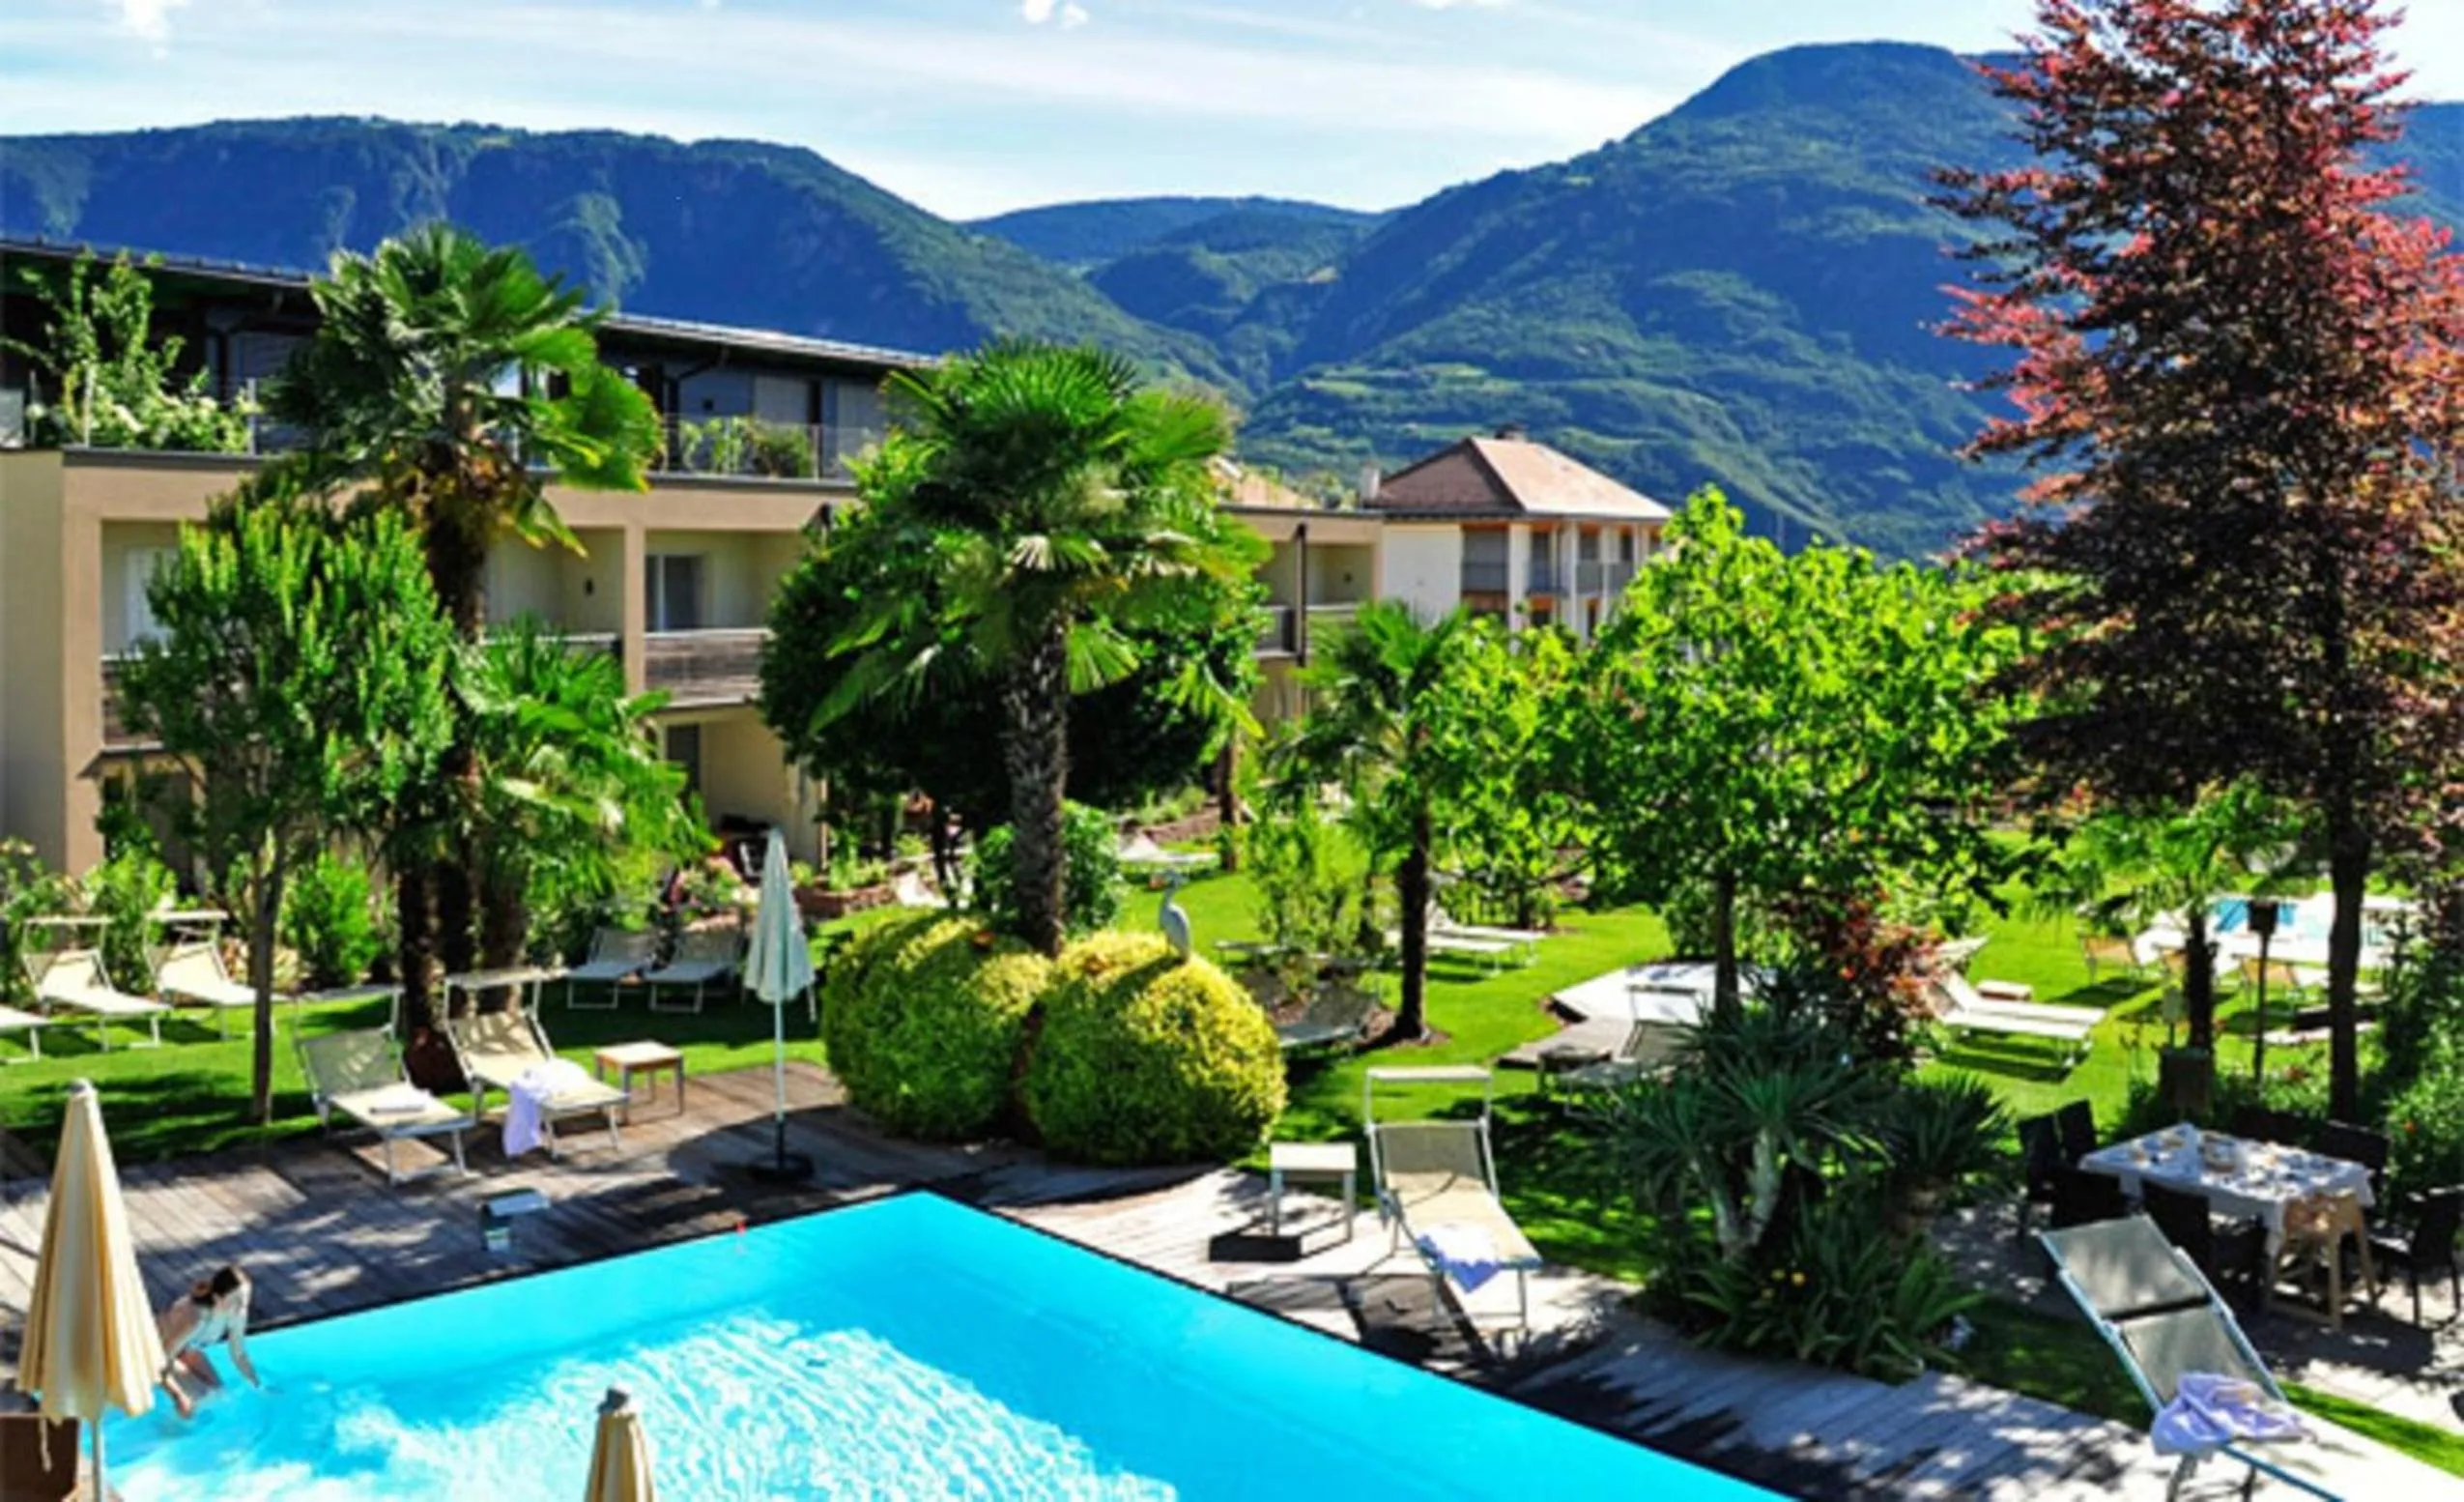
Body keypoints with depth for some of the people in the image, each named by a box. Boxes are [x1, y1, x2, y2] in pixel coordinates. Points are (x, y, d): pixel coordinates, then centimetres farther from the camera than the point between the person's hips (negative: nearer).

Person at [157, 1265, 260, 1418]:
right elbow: (162, 1362, -36)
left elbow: (239, 1355, -6)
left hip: (186, 1349, 6)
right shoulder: (195, 1318, -42)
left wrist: (259, 1387, -7)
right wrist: (178, 1396, -47)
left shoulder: (238, 1314, -22)